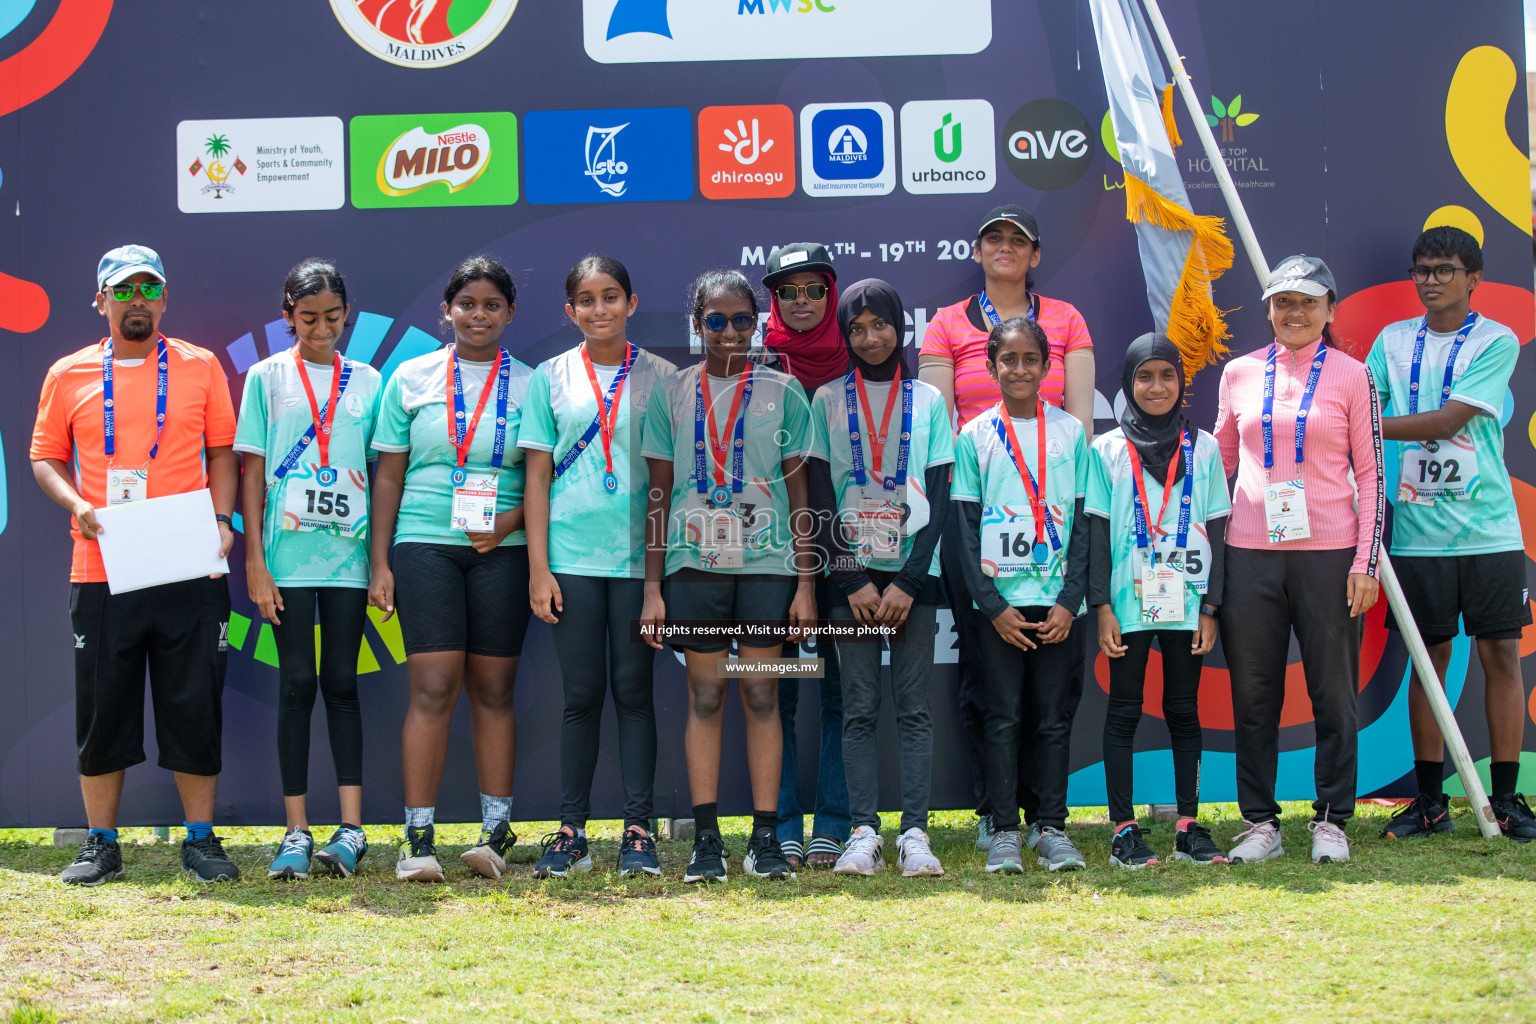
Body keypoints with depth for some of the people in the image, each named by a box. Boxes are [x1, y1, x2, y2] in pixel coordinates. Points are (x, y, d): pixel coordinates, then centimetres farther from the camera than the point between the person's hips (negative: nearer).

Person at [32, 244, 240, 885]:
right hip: (100, 568, 1)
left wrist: (221, 520, -5)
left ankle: (200, 839, 13)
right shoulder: (68, 375, 9)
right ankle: (101, 844, 16)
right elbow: (45, 457, 12)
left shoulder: (199, 367, 8)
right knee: (102, 709, 5)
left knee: (196, 705, 2)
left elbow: (222, 451, 9)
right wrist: (76, 505, -7)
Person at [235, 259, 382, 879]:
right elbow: (252, 473, 3)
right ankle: (296, 831, 4)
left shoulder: (367, 381, 10)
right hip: (287, 551, -1)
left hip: (349, 550, 1)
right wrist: (255, 561, -4)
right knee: (296, 683, 0)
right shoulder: (267, 377, 5)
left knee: (341, 682, 2)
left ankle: (351, 828, 1)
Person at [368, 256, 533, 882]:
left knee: (493, 688, 4)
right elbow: (388, 476, 9)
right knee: (434, 686, -8)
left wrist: (511, 521, -11)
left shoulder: (529, 385, 9)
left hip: (502, 549, 1)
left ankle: (496, 831, 10)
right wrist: (380, 562, 3)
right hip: (424, 543, -1)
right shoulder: (412, 379, 9)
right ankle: (418, 838, -5)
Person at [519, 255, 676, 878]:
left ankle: (638, 829, 8)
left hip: (640, 554, 0)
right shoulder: (551, 378, 7)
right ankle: (571, 830, 10)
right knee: (581, 693, 3)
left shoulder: (660, 377, 6)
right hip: (572, 558, 0)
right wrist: (538, 567, -1)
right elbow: (537, 476, 6)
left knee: (633, 689, 2)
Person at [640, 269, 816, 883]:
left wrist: (805, 583, 0)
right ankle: (706, 839, 6)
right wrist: (652, 586, 3)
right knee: (704, 697, 2)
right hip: (695, 561, 1)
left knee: (761, 695, 1)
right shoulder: (673, 393, 7)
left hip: (767, 562, 0)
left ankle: (766, 837, 6)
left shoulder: (782, 391, 6)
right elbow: (660, 493, 8)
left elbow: (798, 493, 6)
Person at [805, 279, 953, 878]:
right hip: (850, 573, 0)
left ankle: (914, 832, -2)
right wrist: (854, 582, -5)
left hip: (913, 573, 0)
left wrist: (907, 582, -5)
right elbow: (820, 500, 4)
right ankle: (864, 833, -1)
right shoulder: (828, 401, 8)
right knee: (859, 709, -2)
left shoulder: (928, 401, 9)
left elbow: (939, 499, 5)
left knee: (913, 706, -2)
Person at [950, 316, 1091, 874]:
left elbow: (1083, 521, 5)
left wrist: (1069, 602, -5)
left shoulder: (1070, 431, 6)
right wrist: (993, 606, -7)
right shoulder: (975, 436, 4)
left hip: (1057, 602, 1)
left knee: (1054, 716, 3)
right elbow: (965, 527, 1)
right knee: (1003, 715, 1)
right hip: (998, 600, -1)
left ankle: (1052, 828, 10)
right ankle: (1004, 831, 6)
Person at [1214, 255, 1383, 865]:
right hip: (1250, 552, 2)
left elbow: (1370, 472, 2)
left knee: (1333, 692, 3)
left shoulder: (1350, 375, 2)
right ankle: (1260, 823, 13)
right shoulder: (1240, 374, 9)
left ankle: (1331, 821, 14)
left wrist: (1366, 560, -5)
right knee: (1253, 693, 5)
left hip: (1329, 552, -2)